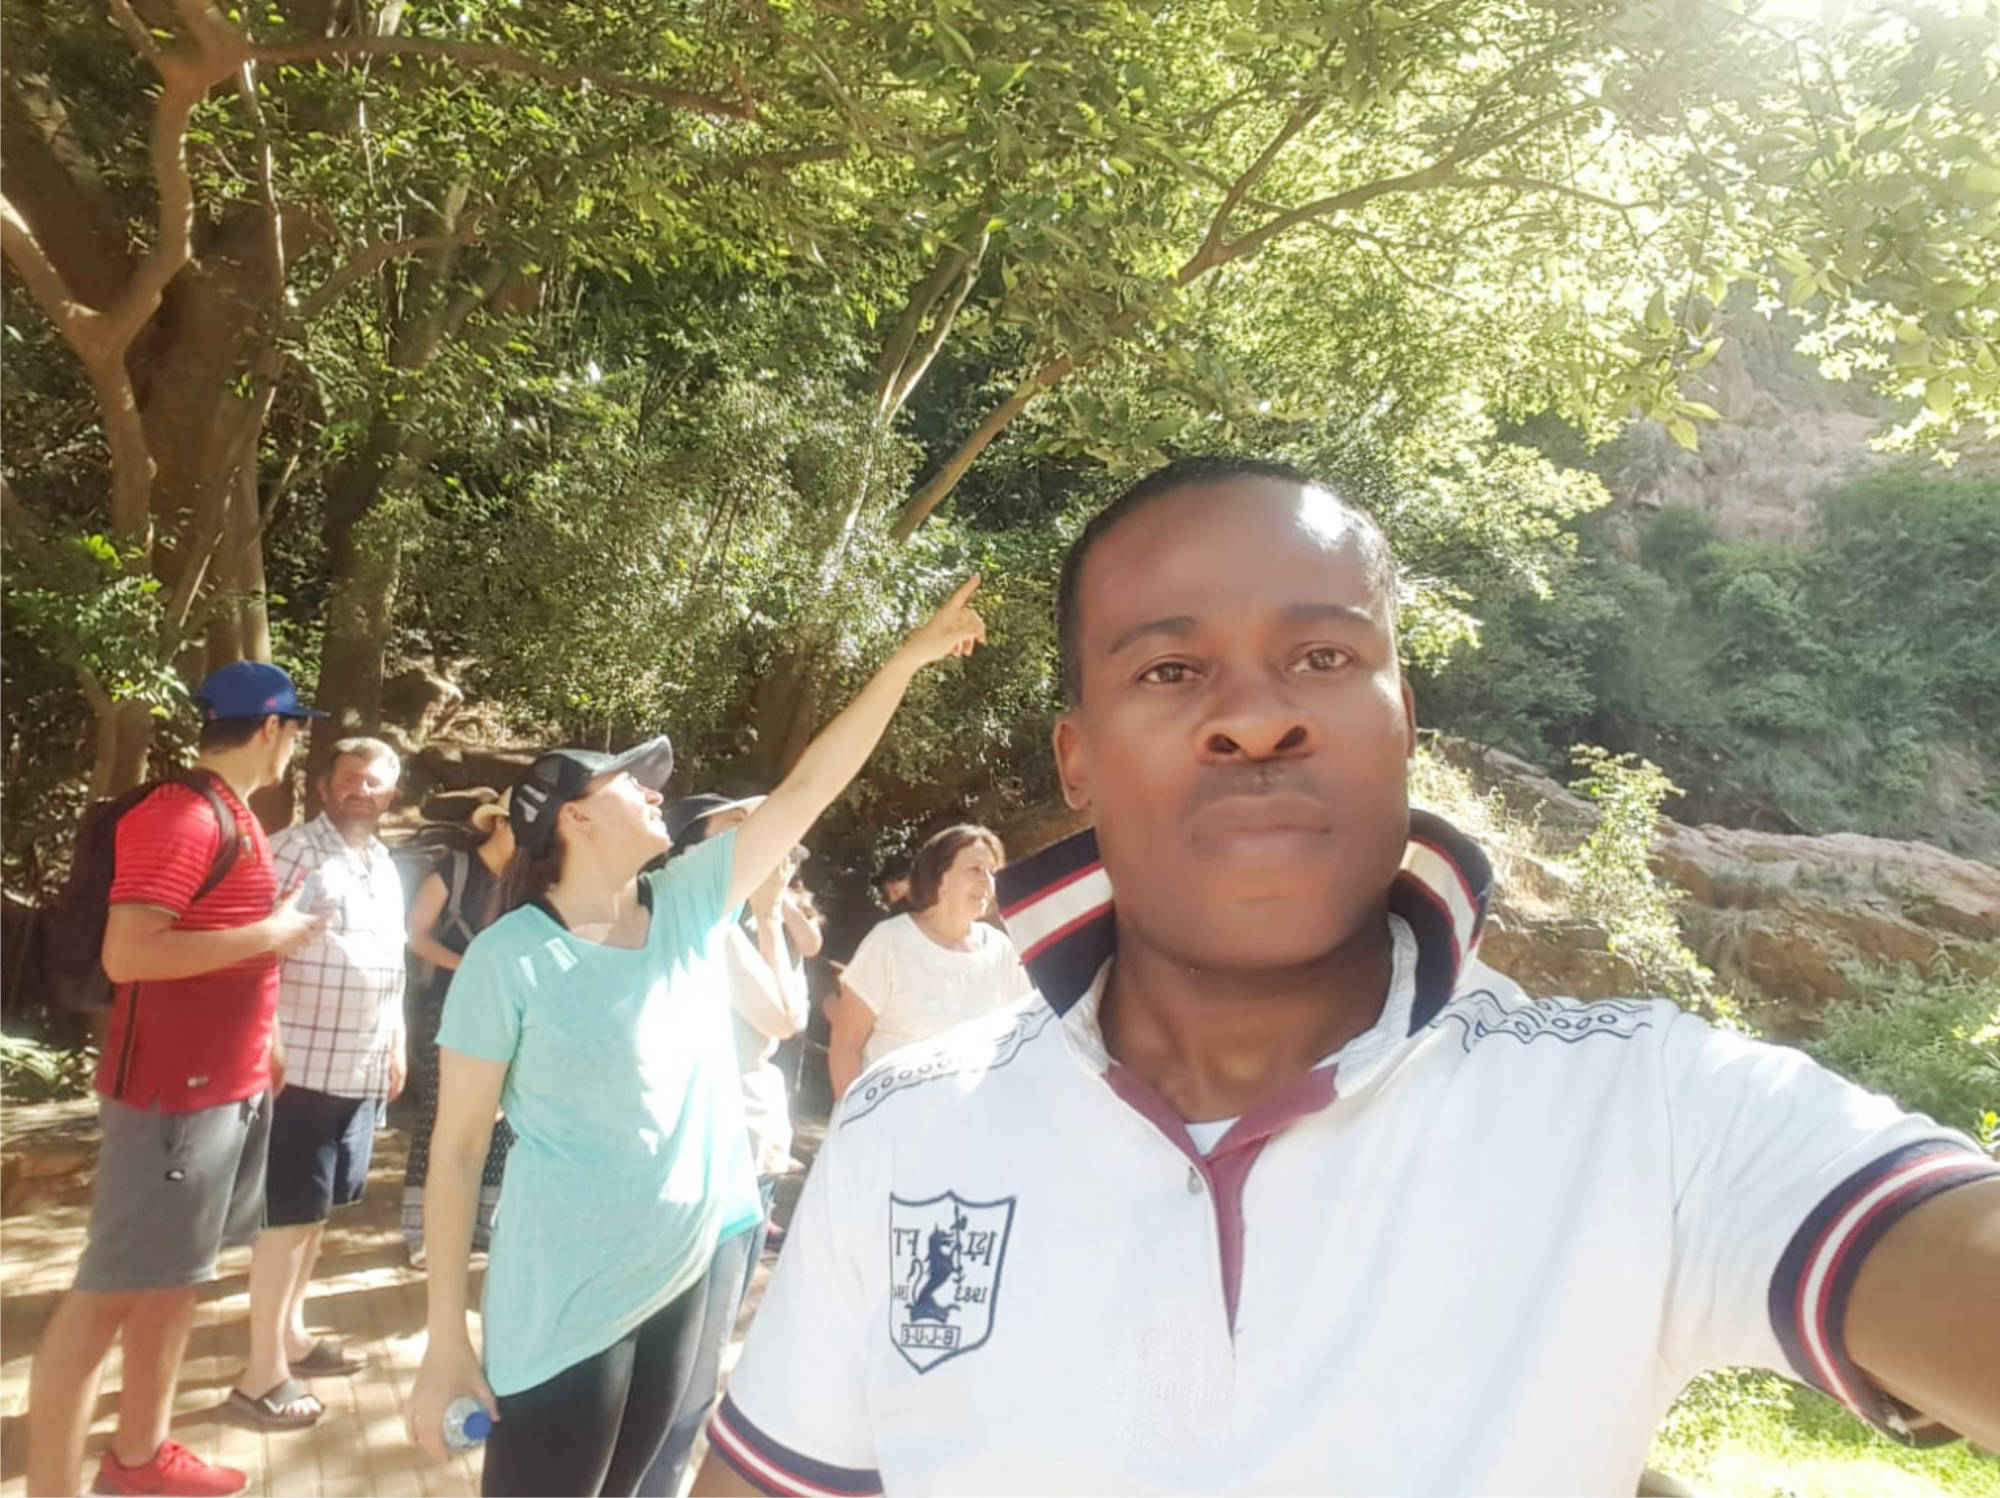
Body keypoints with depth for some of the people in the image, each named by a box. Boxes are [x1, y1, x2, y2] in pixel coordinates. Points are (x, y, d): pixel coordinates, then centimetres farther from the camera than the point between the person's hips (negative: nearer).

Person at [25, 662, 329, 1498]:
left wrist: (264, 1046, 20)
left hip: (229, 1084, 10)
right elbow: (127, 955, -25)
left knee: (173, 1275, 18)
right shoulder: (181, 816, -18)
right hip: (173, 1090, -10)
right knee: (111, 1289, -1)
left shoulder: (234, 816, 12)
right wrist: (268, 936, -18)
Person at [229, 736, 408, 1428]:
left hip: (360, 1070, 8)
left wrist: (396, 1044, 20)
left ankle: (291, 1336, 31)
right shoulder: (293, 851, -12)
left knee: (317, 1211, 17)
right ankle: (262, 1376, 7)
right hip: (302, 1068, -8)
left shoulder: (386, 867, 15)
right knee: (289, 1217, -2)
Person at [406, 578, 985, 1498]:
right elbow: (456, 1151, -11)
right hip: (567, 1300, -6)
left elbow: (808, 787, -1)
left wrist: (908, 660, -3)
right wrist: (446, 1339, -12)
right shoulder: (512, 958, -15)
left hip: (681, 1276, 6)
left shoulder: (688, 905, -1)